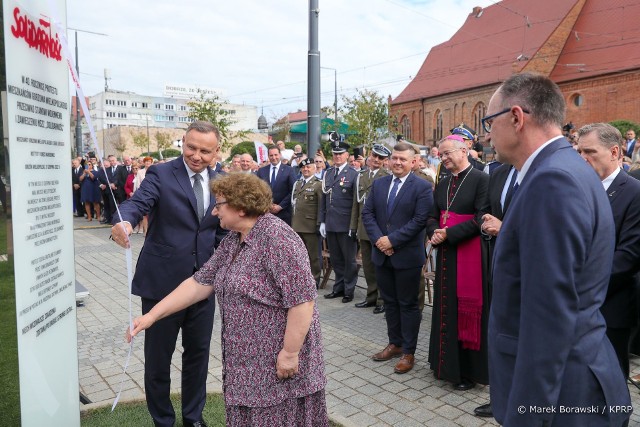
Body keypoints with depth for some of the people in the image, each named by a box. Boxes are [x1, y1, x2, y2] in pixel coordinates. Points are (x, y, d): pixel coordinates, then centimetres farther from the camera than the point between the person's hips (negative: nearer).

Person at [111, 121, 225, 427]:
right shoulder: (161, 174, -8)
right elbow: (138, 202, -24)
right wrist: (125, 222, -46)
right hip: (162, 281, -3)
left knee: (198, 352, 17)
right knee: (157, 357, 11)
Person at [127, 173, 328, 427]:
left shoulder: (277, 238, -22)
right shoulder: (232, 241, 6)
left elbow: (302, 299, -25)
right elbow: (200, 283, 8)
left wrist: (290, 353, -21)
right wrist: (152, 315, 5)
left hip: (278, 360, -8)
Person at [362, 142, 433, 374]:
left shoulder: (422, 187, -7)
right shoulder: (378, 184, 9)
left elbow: (420, 220, -15)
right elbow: (367, 213, 5)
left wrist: (392, 240, -18)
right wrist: (378, 238, -10)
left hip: (407, 255, -5)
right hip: (382, 253, 5)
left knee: (408, 304, 6)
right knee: (389, 301, 16)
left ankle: (408, 352, 18)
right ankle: (395, 344, 31)